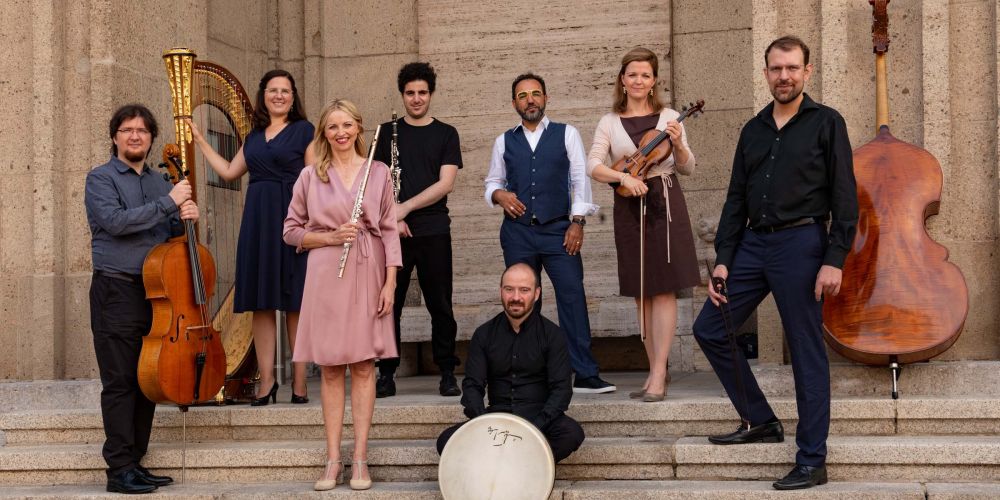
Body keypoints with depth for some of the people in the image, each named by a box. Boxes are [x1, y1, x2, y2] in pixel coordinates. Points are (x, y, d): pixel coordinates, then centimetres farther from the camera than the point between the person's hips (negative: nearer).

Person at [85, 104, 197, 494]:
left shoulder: (159, 182, 17)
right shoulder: (100, 178, -1)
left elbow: (169, 232, 18)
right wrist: (168, 203, -17)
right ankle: (120, 471, -3)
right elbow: (115, 221, -18)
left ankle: (136, 462, 15)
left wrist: (184, 219, -4)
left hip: (156, 292, 6)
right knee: (120, 382, -6)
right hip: (117, 291, -6)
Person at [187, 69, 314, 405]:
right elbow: (229, 172, 24)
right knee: (261, 302, 3)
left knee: (294, 302, -3)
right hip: (257, 219, 5)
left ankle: (299, 381, 2)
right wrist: (199, 140, 26)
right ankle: (266, 380, 7)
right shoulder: (255, 135, 17)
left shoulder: (303, 130, 2)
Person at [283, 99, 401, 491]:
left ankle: (360, 459, 4)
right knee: (330, 368, 2)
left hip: (367, 276, 0)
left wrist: (390, 282, -3)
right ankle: (333, 459, 6)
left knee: (363, 367, 0)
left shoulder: (379, 172, 7)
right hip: (326, 277, 0)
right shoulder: (310, 176, 6)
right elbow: (292, 230, 8)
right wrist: (331, 237, -8)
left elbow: (389, 231, 5)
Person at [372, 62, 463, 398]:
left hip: (434, 231, -1)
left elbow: (445, 184, -2)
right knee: (388, 304, 0)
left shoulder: (445, 134, 8)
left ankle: (447, 373, 6)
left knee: (440, 305, -1)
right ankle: (386, 373, 6)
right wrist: (392, 216, -8)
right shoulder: (388, 132, 12)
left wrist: (405, 207, -11)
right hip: (393, 231, 1)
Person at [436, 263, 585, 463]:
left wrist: (535, 427, -23)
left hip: (540, 418, -2)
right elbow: (472, 385, 3)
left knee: (572, 433, -34)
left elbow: (561, 388, -6)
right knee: (446, 441, -23)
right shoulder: (484, 334, 8)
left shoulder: (552, 335, 1)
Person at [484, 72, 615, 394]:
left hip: (558, 229, -2)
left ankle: (585, 375, -11)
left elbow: (580, 179, 3)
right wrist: (498, 194, -3)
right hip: (517, 232, 2)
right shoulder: (504, 142, 14)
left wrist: (577, 222, -6)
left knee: (573, 296, -11)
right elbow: (492, 181, 21)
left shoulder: (567, 135, 8)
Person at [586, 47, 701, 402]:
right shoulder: (609, 123, 6)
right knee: (641, 293, 7)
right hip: (628, 207, 2)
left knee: (664, 289, -6)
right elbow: (593, 166, -5)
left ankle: (658, 375, -7)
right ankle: (657, 369, 17)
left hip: (665, 203, -2)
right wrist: (624, 176, -21)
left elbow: (687, 169, 6)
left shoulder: (669, 118, 4)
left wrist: (678, 145, -14)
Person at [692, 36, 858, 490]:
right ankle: (760, 421, 19)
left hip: (801, 244, -6)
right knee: (709, 328, 5)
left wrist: (834, 260, -15)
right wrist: (723, 259, 7)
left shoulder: (826, 123, -2)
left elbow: (844, 197, -6)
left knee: (807, 353, -2)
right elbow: (736, 199, 15)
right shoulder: (753, 130, 14)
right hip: (753, 243, 6)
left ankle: (812, 462, 5)